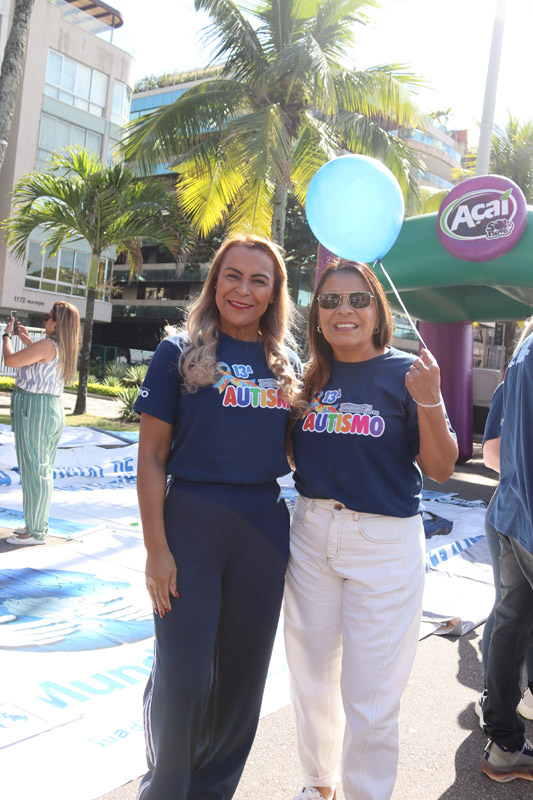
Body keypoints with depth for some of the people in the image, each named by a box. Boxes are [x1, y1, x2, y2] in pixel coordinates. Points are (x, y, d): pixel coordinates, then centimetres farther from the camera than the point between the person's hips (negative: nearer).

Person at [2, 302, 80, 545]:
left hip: (34, 408, -9)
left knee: (33, 469, -3)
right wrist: (27, 341, 26)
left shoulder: (47, 345, -19)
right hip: (54, 408, 9)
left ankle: (35, 532, 4)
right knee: (43, 470, 15)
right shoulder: (65, 349, 9)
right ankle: (37, 523, 25)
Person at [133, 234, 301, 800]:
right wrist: (156, 548, -11)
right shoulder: (179, 353, -2)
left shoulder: (287, 363, 9)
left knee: (243, 673, 15)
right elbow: (151, 457, -6)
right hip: (191, 521, -3)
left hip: (264, 528, 4)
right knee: (182, 678, 3)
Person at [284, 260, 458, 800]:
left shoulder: (405, 372, -6)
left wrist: (428, 402, -23)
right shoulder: (310, 377, 5)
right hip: (310, 533, 5)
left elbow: (440, 468, -8)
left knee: (369, 696, 5)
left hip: (385, 543, -4)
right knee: (310, 678, 18)